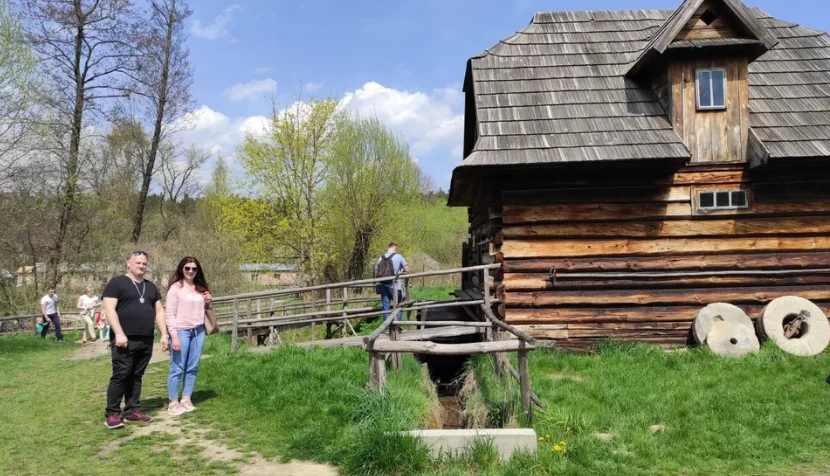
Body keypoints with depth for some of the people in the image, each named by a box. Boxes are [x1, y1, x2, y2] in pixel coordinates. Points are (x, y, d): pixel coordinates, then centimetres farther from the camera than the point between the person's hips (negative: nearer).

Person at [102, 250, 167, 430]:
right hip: (125, 340, -6)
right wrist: (119, 333, -18)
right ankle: (112, 414, 2)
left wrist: (164, 334, 9)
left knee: (136, 376, 10)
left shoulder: (151, 286, 18)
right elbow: (110, 309, -10)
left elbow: (159, 310, 18)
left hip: (146, 341, 6)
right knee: (120, 376, -6)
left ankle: (133, 410, 17)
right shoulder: (117, 283, -1)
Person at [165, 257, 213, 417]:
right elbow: (170, 313, -10)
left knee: (193, 368, 9)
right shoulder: (176, 287, -6)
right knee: (177, 368, -1)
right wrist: (174, 335, -16)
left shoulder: (200, 288, 13)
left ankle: (186, 399, 19)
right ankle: (173, 403, 8)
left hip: (198, 331, 6)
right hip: (181, 331, -6)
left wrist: (208, 303, 2)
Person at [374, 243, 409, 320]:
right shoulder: (398, 257, -5)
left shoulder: (380, 258, 7)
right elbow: (407, 270, -4)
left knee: (386, 308, 9)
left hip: (383, 287, 4)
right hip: (395, 287, -3)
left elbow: (376, 274, 8)